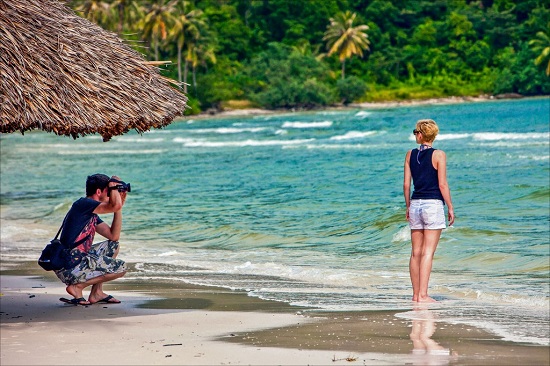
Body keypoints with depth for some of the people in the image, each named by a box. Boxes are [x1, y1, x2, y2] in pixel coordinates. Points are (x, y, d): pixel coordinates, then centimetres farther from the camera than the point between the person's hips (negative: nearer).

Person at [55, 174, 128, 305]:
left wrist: (119, 207, 16)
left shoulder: (92, 215, 20)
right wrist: (113, 186, -4)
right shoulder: (83, 204, -10)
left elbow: (114, 236, 17)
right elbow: (115, 206, -24)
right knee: (121, 267, -8)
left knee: (113, 246, 23)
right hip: (69, 266, -10)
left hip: (79, 259, 10)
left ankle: (97, 292, 15)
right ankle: (77, 287, -4)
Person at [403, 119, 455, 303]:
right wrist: (450, 207, -1)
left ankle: (416, 294, 13)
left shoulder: (410, 155, 6)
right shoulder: (438, 155, -6)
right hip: (433, 204, -4)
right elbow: (442, 185, -9)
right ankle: (423, 294, -8)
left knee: (416, 252, 9)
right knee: (428, 252, -5)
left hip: (415, 204, 4)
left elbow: (406, 184, 7)